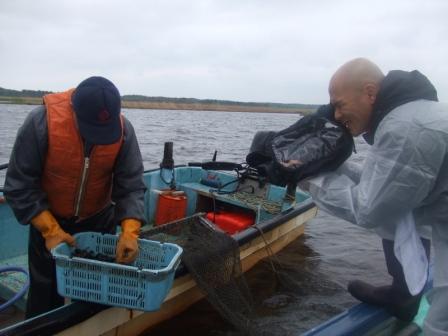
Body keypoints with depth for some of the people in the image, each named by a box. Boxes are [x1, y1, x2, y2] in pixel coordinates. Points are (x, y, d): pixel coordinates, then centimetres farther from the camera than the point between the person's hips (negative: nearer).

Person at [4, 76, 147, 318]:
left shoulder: (123, 129, -20)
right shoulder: (41, 122, -26)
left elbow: (131, 185, -17)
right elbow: (19, 185, -20)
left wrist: (130, 232, -31)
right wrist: (50, 230, -27)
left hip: (99, 219, 2)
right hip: (48, 220, -1)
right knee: (45, 292, 13)